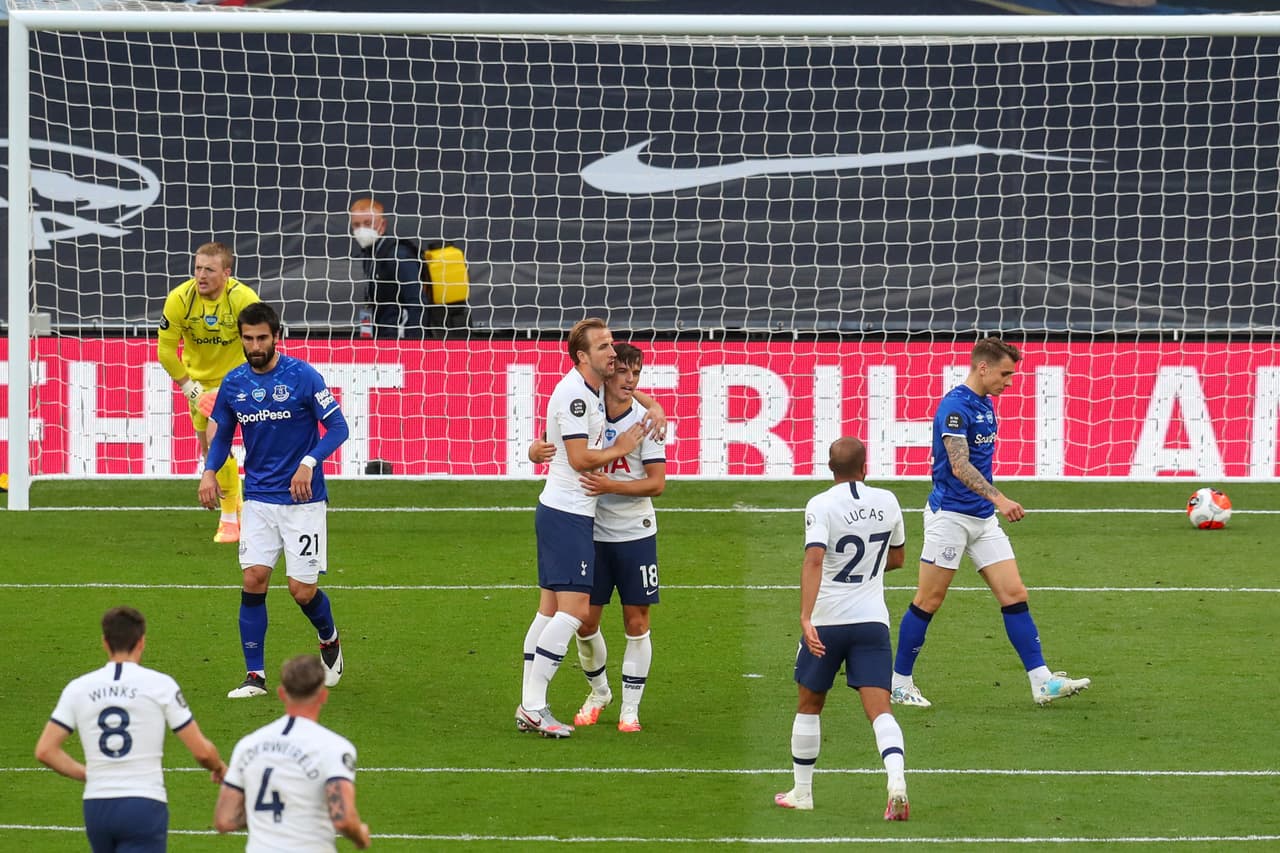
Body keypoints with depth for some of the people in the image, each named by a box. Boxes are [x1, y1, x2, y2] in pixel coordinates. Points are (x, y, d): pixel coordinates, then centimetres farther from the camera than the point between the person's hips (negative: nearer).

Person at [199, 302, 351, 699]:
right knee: (254, 578, -9)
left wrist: (309, 463, -23)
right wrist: (209, 471, -2)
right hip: (258, 498, 3)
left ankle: (329, 640, 29)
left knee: (302, 589, -4)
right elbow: (223, 434, 17)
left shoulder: (302, 376, -10)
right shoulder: (233, 383, 3)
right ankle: (255, 675, -2)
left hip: (302, 499, -3)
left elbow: (337, 427, -8)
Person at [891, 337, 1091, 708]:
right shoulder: (955, 406, -16)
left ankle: (1042, 682, -2)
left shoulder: (984, 405, 12)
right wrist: (999, 499, -35)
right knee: (929, 601, -1)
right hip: (950, 515, -8)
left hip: (983, 518, 9)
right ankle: (899, 681, 11)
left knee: (1015, 595, 1)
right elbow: (959, 467, -26)